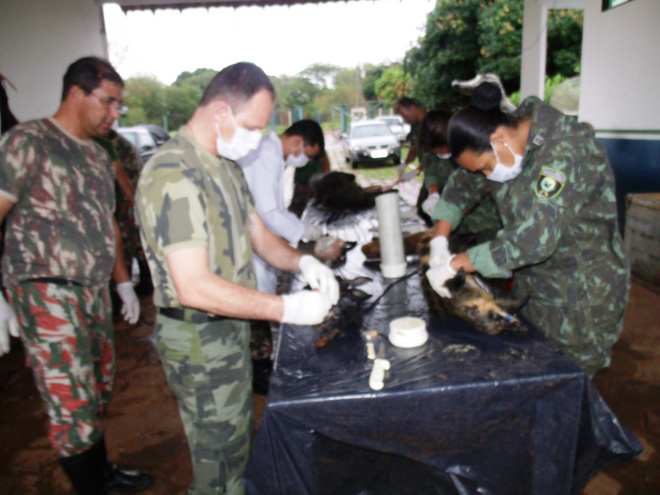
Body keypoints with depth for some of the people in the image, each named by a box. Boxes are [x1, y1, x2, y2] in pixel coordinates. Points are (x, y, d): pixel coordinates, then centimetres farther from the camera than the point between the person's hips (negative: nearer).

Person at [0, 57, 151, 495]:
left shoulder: (97, 154, 16)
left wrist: (123, 282, 21)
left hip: (94, 291, 7)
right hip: (46, 294, -7)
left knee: (98, 393, 17)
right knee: (74, 409, -3)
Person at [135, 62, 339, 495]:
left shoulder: (225, 164, 7)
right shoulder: (173, 174, -25)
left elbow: (258, 233, 11)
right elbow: (195, 288, -30)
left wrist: (303, 262, -8)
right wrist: (287, 309, -27)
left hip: (231, 327, 9)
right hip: (199, 339, -9)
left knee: (237, 440, 26)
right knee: (219, 459, 10)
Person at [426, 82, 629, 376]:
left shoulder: (568, 151, -28)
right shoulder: (506, 146, -3)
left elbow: (536, 237, -36)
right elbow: (463, 184, 9)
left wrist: (455, 264, -30)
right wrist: (439, 239, -5)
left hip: (581, 296, -7)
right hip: (534, 283, 7)